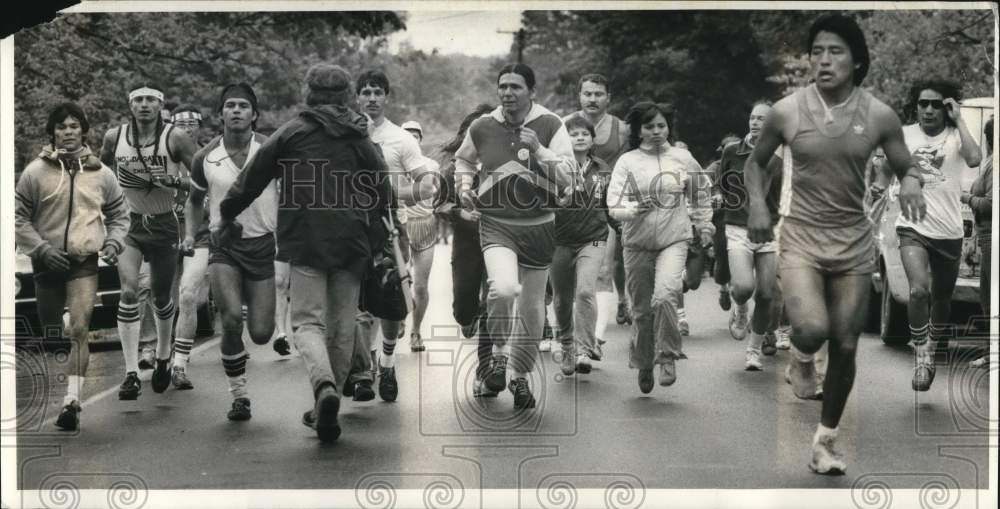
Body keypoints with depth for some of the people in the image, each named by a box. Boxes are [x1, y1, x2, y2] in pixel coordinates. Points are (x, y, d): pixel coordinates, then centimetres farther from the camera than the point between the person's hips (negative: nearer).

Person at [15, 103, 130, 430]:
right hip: (48, 263, 1)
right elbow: (19, 218, 0)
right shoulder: (35, 172, -2)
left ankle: (72, 401, -21)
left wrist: (112, 243, -2)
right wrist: (42, 249, -12)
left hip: (85, 262, -1)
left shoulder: (101, 173, 4)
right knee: (51, 337, 10)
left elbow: (119, 215, 15)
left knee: (79, 330, -18)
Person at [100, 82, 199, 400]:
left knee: (161, 298, 13)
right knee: (129, 290, -18)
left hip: (163, 225, 0)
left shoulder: (175, 139, -11)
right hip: (128, 222, 1)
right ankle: (131, 374, -17)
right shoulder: (114, 137, -3)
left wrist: (173, 181, -26)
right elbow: (101, 169, 18)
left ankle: (163, 359, 40)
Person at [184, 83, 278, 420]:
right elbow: (195, 199, 19)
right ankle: (239, 395, -2)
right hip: (224, 246, 0)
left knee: (261, 334, -3)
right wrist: (191, 233, 7)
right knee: (232, 320, -21)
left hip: (262, 245, 0)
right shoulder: (206, 157, 1)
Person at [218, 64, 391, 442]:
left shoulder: (291, 132, 4)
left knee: (308, 320, -1)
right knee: (341, 326, 10)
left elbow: (252, 178, 7)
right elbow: (382, 195, 11)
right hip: (352, 242, 3)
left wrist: (226, 214, 20)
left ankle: (324, 386, -28)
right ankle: (324, 409, 16)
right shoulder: (360, 139, 11)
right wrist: (372, 236, 26)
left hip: (306, 240, -2)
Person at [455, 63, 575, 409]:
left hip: (538, 226, 1)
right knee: (503, 289, -28)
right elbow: (464, 159, 22)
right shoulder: (482, 127, 1)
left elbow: (567, 176, -9)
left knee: (532, 309, 10)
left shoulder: (551, 126, -4)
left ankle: (520, 376, 31)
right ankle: (499, 356, -2)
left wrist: (538, 151, -22)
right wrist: (463, 185, 4)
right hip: (496, 224, -1)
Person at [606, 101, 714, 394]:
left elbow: (699, 194, 21)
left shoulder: (682, 158, 5)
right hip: (638, 243, 1)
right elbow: (614, 206, -7)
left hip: (674, 240, 0)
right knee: (642, 310, 6)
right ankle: (644, 365, 26)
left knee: (665, 296, -23)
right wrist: (635, 209, -26)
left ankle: (667, 356, -6)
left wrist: (704, 225, 25)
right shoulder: (627, 161, 1)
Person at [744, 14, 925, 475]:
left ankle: (826, 438, 28)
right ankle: (801, 356, 16)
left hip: (854, 243, 2)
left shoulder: (879, 117, -5)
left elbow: (906, 168, 7)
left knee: (845, 346, 7)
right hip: (800, 239, -2)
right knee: (812, 329, -24)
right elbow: (755, 162, 8)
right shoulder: (786, 112, -7)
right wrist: (757, 204, -9)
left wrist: (910, 183, -17)